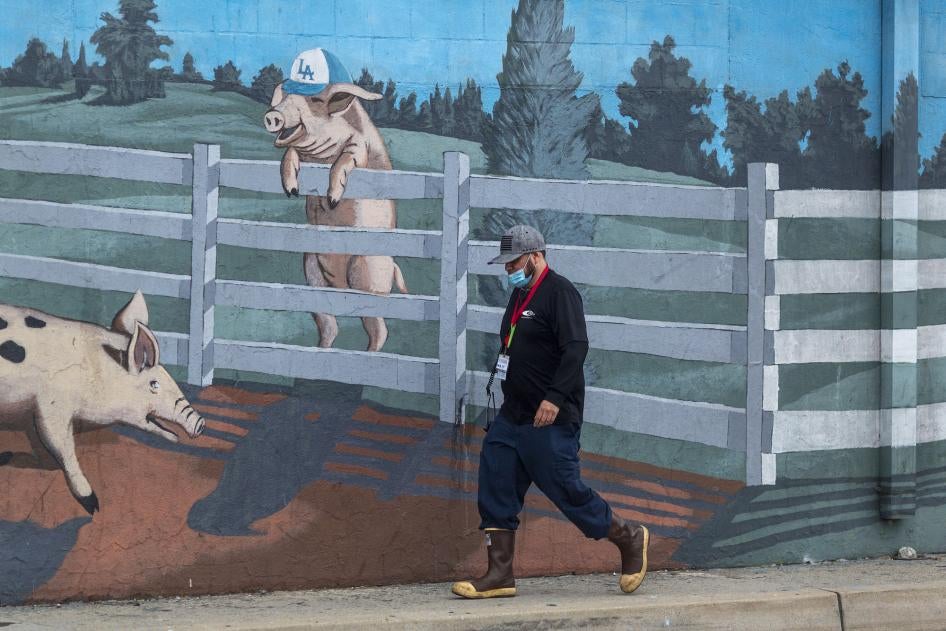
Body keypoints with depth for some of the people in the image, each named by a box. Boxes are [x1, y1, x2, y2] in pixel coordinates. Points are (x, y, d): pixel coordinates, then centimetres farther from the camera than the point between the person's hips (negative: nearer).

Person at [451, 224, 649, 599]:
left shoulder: (559, 292, -12)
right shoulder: (519, 295, 17)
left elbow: (576, 348, -22)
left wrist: (555, 398, -29)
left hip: (550, 418, -9)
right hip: (513, 415, 9)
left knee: (565, 489, -4)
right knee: (496, 489, 2)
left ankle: (630, 540, 15)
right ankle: (499, 575, 4)